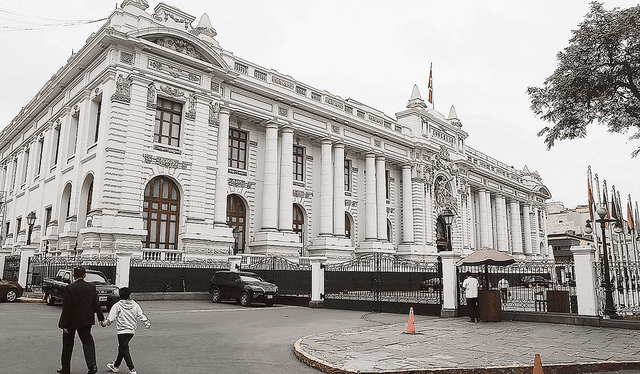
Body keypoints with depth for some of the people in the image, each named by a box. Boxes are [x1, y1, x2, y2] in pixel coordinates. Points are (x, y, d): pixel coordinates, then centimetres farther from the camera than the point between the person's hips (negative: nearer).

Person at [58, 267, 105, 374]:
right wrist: (101, 317, 11)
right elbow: (96, 304, 2)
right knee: (88, 342, 11)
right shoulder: (92, 287, -4)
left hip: (71, 321, -3)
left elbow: (66, 308, -14)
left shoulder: (69, 288, -15)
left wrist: (64, 324, -9)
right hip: (86, 321, 3)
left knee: (68, 345, 14)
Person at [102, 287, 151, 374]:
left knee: (124, 350, -2)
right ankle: (116, 366, 37)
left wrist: (104, 324, 7)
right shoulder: (135, 305, 2)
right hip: (132, 331, 5)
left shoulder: (117, 306, -7)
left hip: (122, 331, -5)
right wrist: (147, 323, 1)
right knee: (122, 348, 22)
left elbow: (111, 318, -8)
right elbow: (141, 315, -2)